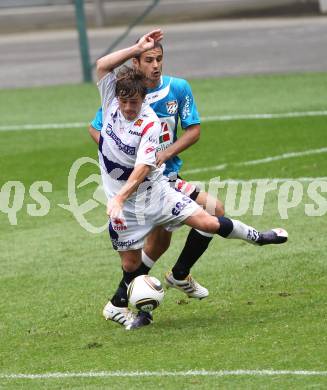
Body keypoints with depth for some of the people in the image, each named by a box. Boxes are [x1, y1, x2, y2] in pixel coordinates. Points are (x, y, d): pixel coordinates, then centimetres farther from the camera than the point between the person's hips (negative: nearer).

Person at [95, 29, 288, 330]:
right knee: (131, 264, 5)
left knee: (206, 222, -7)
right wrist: (137, 49, -23)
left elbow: (143, 167, -26)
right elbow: (102, 66, -19)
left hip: (154, 190, -2)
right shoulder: (111, 100, -7)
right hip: (122, 202, 2)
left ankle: (256, 237, 17)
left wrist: (120, 197, -38)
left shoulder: (150, 124, -20)